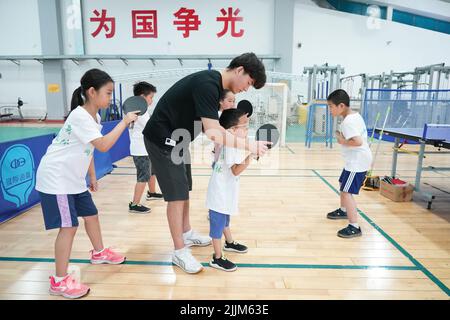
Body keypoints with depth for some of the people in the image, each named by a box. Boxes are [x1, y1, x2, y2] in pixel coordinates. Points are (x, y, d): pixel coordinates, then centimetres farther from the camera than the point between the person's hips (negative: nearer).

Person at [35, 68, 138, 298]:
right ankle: (60, 281, 2)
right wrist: (125, 121, -27)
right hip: (56, 179, -9)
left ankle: (99, 253, 39)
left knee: (91, 214, 17)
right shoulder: (80, 116, -23)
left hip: (74, 178, 9)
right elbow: (103, 146, -34)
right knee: (69, 226, -9)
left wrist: (92, 177, 18)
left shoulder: (94, 116, 7)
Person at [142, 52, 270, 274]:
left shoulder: (215, 84, 6)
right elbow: (214, 133, -33)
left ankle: (186, 233, 36)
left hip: (176, 139, 10)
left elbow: (212, 129, 9)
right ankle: (180, 252, 8)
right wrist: (248, 145, -30)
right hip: (163, 139, -10)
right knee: (177, 194, -5)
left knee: (184, 189, 18)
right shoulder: (207, 84, -25)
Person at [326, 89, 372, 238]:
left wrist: (342, 141, -19)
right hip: (357, 159, 11)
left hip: (357, 161, -11)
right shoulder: (354, 115, 8)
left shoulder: (348, 121, -23)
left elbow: (358, 142, -34)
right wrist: (344, 138, 2)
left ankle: (354, 227, -9)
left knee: (346, 192, -12)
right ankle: (343, 211, 45)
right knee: (343, 184, 26)